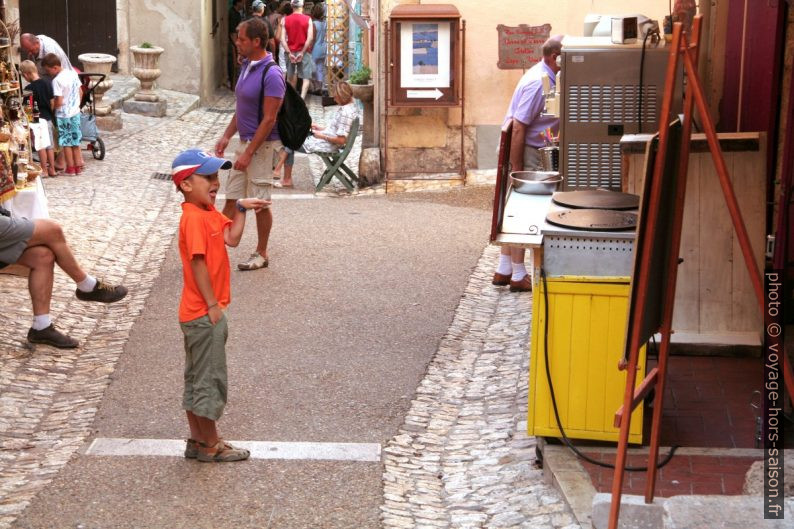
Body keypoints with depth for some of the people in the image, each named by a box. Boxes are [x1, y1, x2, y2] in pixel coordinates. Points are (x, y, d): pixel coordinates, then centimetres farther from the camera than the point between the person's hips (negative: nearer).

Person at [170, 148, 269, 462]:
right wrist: (213, 304, -20)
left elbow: (232, 238, 7)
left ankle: (198, 440, 27)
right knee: (210, 379, 1)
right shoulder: (194, 218, -21)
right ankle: (210, 445, 12)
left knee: (197, 378, 17)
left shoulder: (209, 213, 9)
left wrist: (241, 209, -1)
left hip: (206, 311, 10)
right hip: (203, 313, -10)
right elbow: (198, 262, -23)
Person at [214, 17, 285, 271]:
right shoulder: (246, 66, 9)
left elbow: (269, 119, -21)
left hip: (262, 145, -8)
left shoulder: (271, 74, -19)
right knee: (231, 198, 12)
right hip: (245, 142, 8)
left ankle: (261, 254, 16)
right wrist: (226, 136, 12)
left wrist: (249, 153, -20)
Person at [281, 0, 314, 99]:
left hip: (290, 52, 2)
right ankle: (302, 98, -19)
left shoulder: (285, 20, 1)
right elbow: (310, 38, -13)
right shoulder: (308, 19, -4)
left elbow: (282, 39, -7)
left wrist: (289, 53, -8)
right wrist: (303, 52, -10)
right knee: (306, 77, 0)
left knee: (290, 78, 14)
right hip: (303, 52, -2)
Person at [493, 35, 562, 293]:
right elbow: (518, 128, -23)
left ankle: (504, 270, 21)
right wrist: (516, 170, -22)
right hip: (523, 151, -10)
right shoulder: (537, 83, -21)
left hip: (535, 150, 10)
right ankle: (518, 275, 6)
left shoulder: (549, 78, 8)